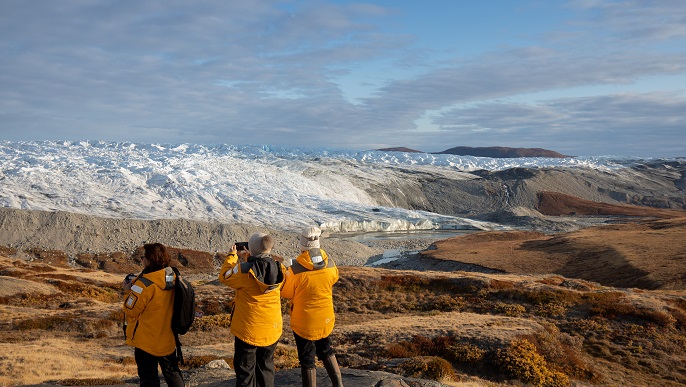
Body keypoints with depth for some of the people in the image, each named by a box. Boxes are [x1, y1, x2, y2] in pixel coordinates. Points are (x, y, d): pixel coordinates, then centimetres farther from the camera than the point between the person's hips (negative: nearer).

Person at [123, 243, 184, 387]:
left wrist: (128, 292, -3)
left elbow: (131, 312, -17)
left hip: (146, 342, -6)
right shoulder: (173, 280, -3)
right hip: (168, 341, 6)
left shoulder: (144, 284, -24)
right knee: (173, 375, 20)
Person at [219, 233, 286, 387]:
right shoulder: (279, 270, -10)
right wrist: (248, 260, 11)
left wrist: (232, 256, 7)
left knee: (245, 371, 13)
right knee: (266, 368, 23)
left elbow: (224, 276, -5)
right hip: (272, 330, 4)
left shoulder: (244, 270, -24)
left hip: (248, 331, -4)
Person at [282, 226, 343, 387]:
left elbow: (286, 293, -10)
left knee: (307, 360, 10)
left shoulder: (296, 269, -25)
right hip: (326, 320, 4)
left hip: (304, 322, -4)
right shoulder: (329, 263, -13)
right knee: (326, 351, 26)